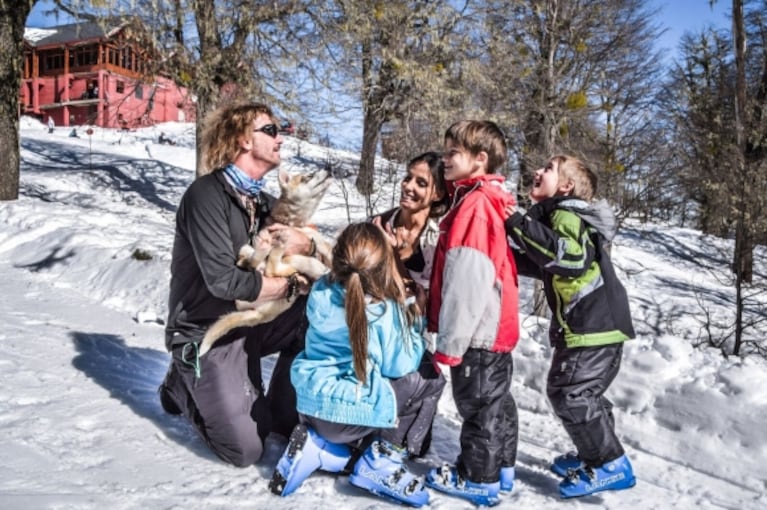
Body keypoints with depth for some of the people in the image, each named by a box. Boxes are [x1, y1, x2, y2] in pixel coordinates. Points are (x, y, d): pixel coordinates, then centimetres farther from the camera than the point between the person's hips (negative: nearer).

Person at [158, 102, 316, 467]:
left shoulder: (263, 202, 5)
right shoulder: (207, 194, -19)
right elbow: (224, 282, -28)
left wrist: (305, 245, -18)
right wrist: (291, 285, -15)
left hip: (247, 323, 7)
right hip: (204, 334, -7)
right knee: (246, 450, -10)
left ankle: (283, 415, 4)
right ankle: (185, 386, 16)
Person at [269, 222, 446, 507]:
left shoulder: (321, 292, -3)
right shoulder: (386, 312, -19)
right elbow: (400, 366, -10)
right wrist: (415, 320, 3)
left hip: (311, 406, 6)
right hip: (351, 413, -6)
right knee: (430, 380, 7)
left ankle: (317, 444, 7)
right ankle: (381, 462, 3)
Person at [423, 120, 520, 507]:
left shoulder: (475, 204, -19)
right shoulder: (490, 200, 11)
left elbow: (467, 280, -25)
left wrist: (450, 340, -20)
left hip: (477, 330, -9)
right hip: (495, 326, 9)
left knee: (478, 404, 5)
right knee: (496, 400, 18)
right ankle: (501, 469, 33)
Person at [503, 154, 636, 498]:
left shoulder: (566, 216, -13)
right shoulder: (558, 217, 19)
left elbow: (570, 257, -32)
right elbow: (542, 265, 24)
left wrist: (520, 224, -29)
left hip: (592, 325, -11)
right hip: (596, 323, 11)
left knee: (569, 393, -7)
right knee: (582, 392, 21)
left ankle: (610, 466, 3)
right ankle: (595, 455, 35)